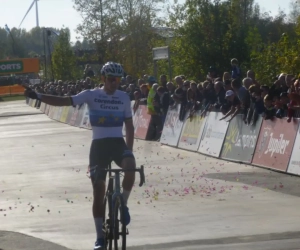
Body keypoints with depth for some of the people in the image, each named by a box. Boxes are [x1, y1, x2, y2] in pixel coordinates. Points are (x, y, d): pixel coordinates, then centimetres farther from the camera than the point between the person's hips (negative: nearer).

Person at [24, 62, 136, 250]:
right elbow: (63, 101, -9)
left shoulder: (124, 98, 4)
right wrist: (38, 96, -21)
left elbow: (129, 125, 9)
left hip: (118, 143, 0)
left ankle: (123, 205, -9)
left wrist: (129, 149, 0)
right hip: (99, 145, 0)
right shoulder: (91, 95, -1)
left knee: (130, 166, -33)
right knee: (98, 191, 0)